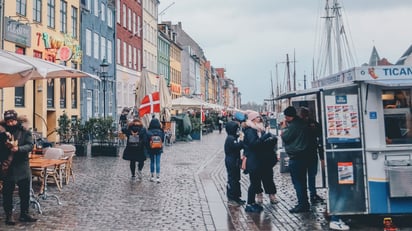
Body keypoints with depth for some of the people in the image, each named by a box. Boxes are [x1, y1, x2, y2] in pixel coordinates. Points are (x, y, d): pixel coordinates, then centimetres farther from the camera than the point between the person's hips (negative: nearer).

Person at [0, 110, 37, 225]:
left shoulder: (25, 131, -2)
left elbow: (30, 146, -11)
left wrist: (18, 148, -27)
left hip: (23, 166, 1)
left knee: (25, 192, 9)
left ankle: (24, 214, 23)